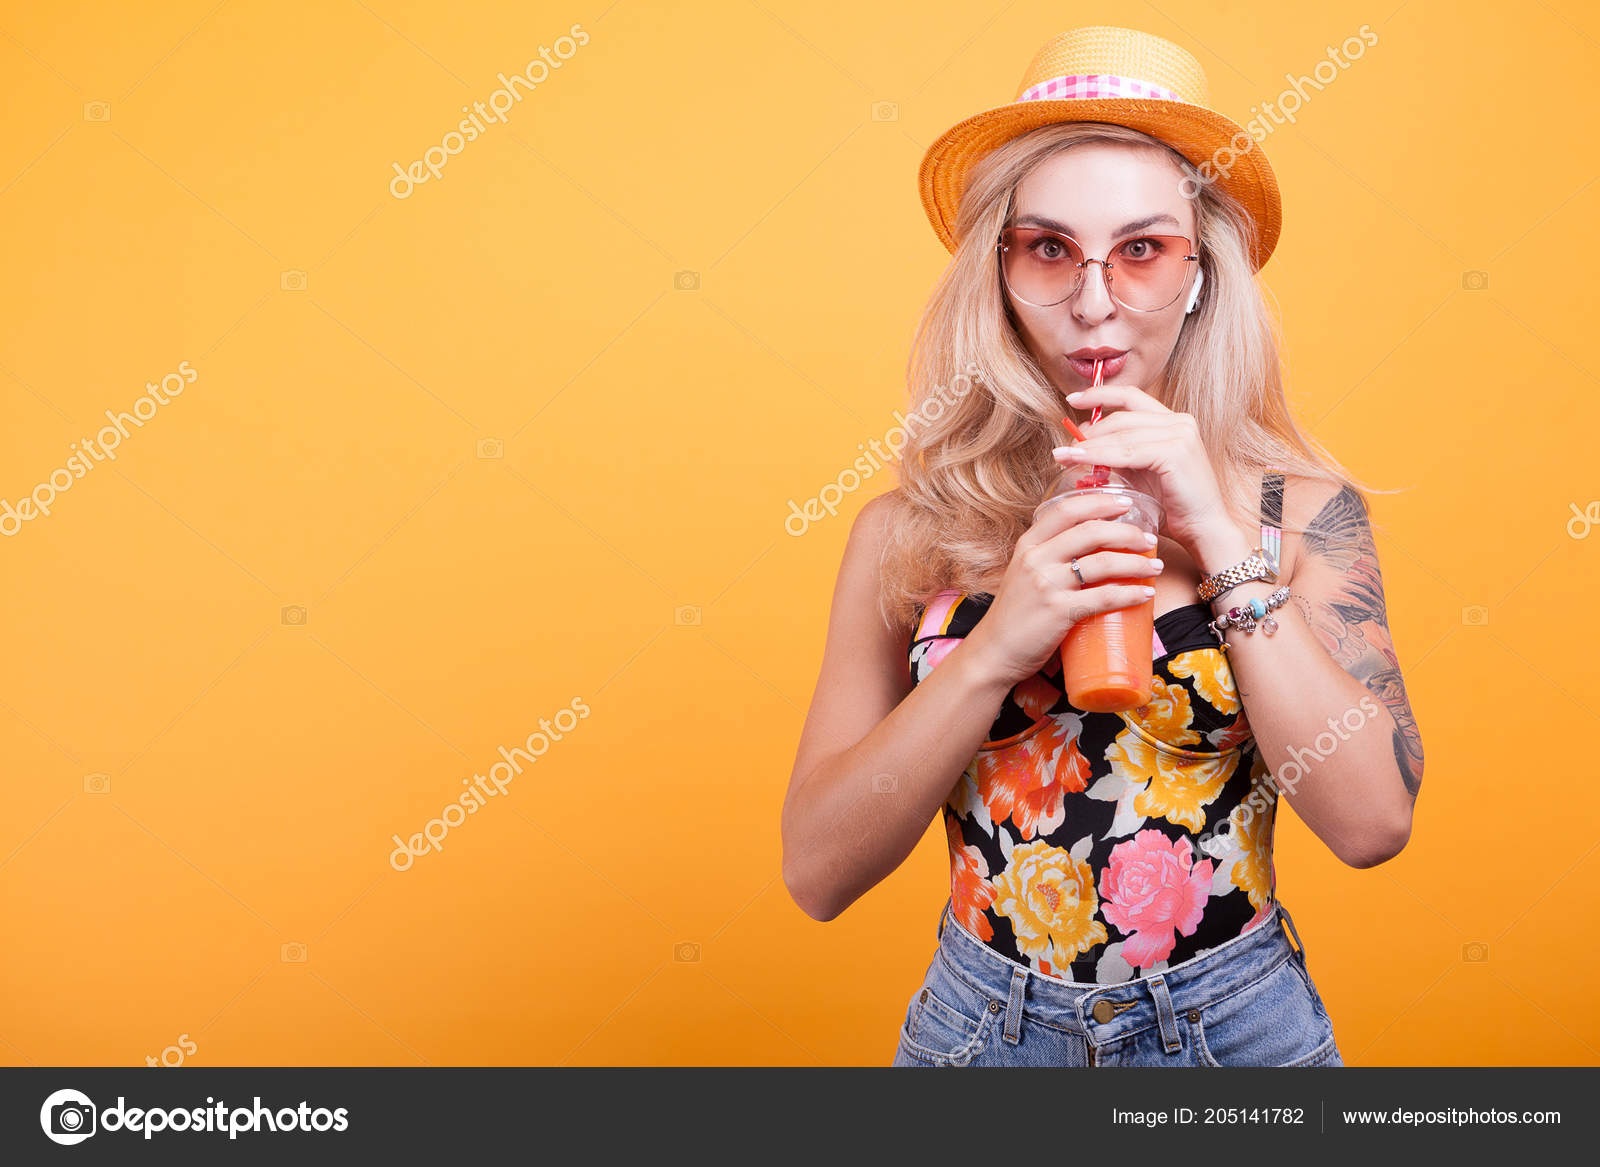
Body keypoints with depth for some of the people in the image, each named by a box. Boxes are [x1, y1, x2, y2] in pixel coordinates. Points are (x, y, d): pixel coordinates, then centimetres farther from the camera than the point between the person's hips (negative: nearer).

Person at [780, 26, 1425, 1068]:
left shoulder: (1299, 506, -8)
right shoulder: (909, 530, -9)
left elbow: (1373, 822, -16)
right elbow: (817, 870, -12)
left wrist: (1224, 542, -20)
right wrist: (997, 649, -24)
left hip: (1234, 1022, 0)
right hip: (984, 1019, 0)